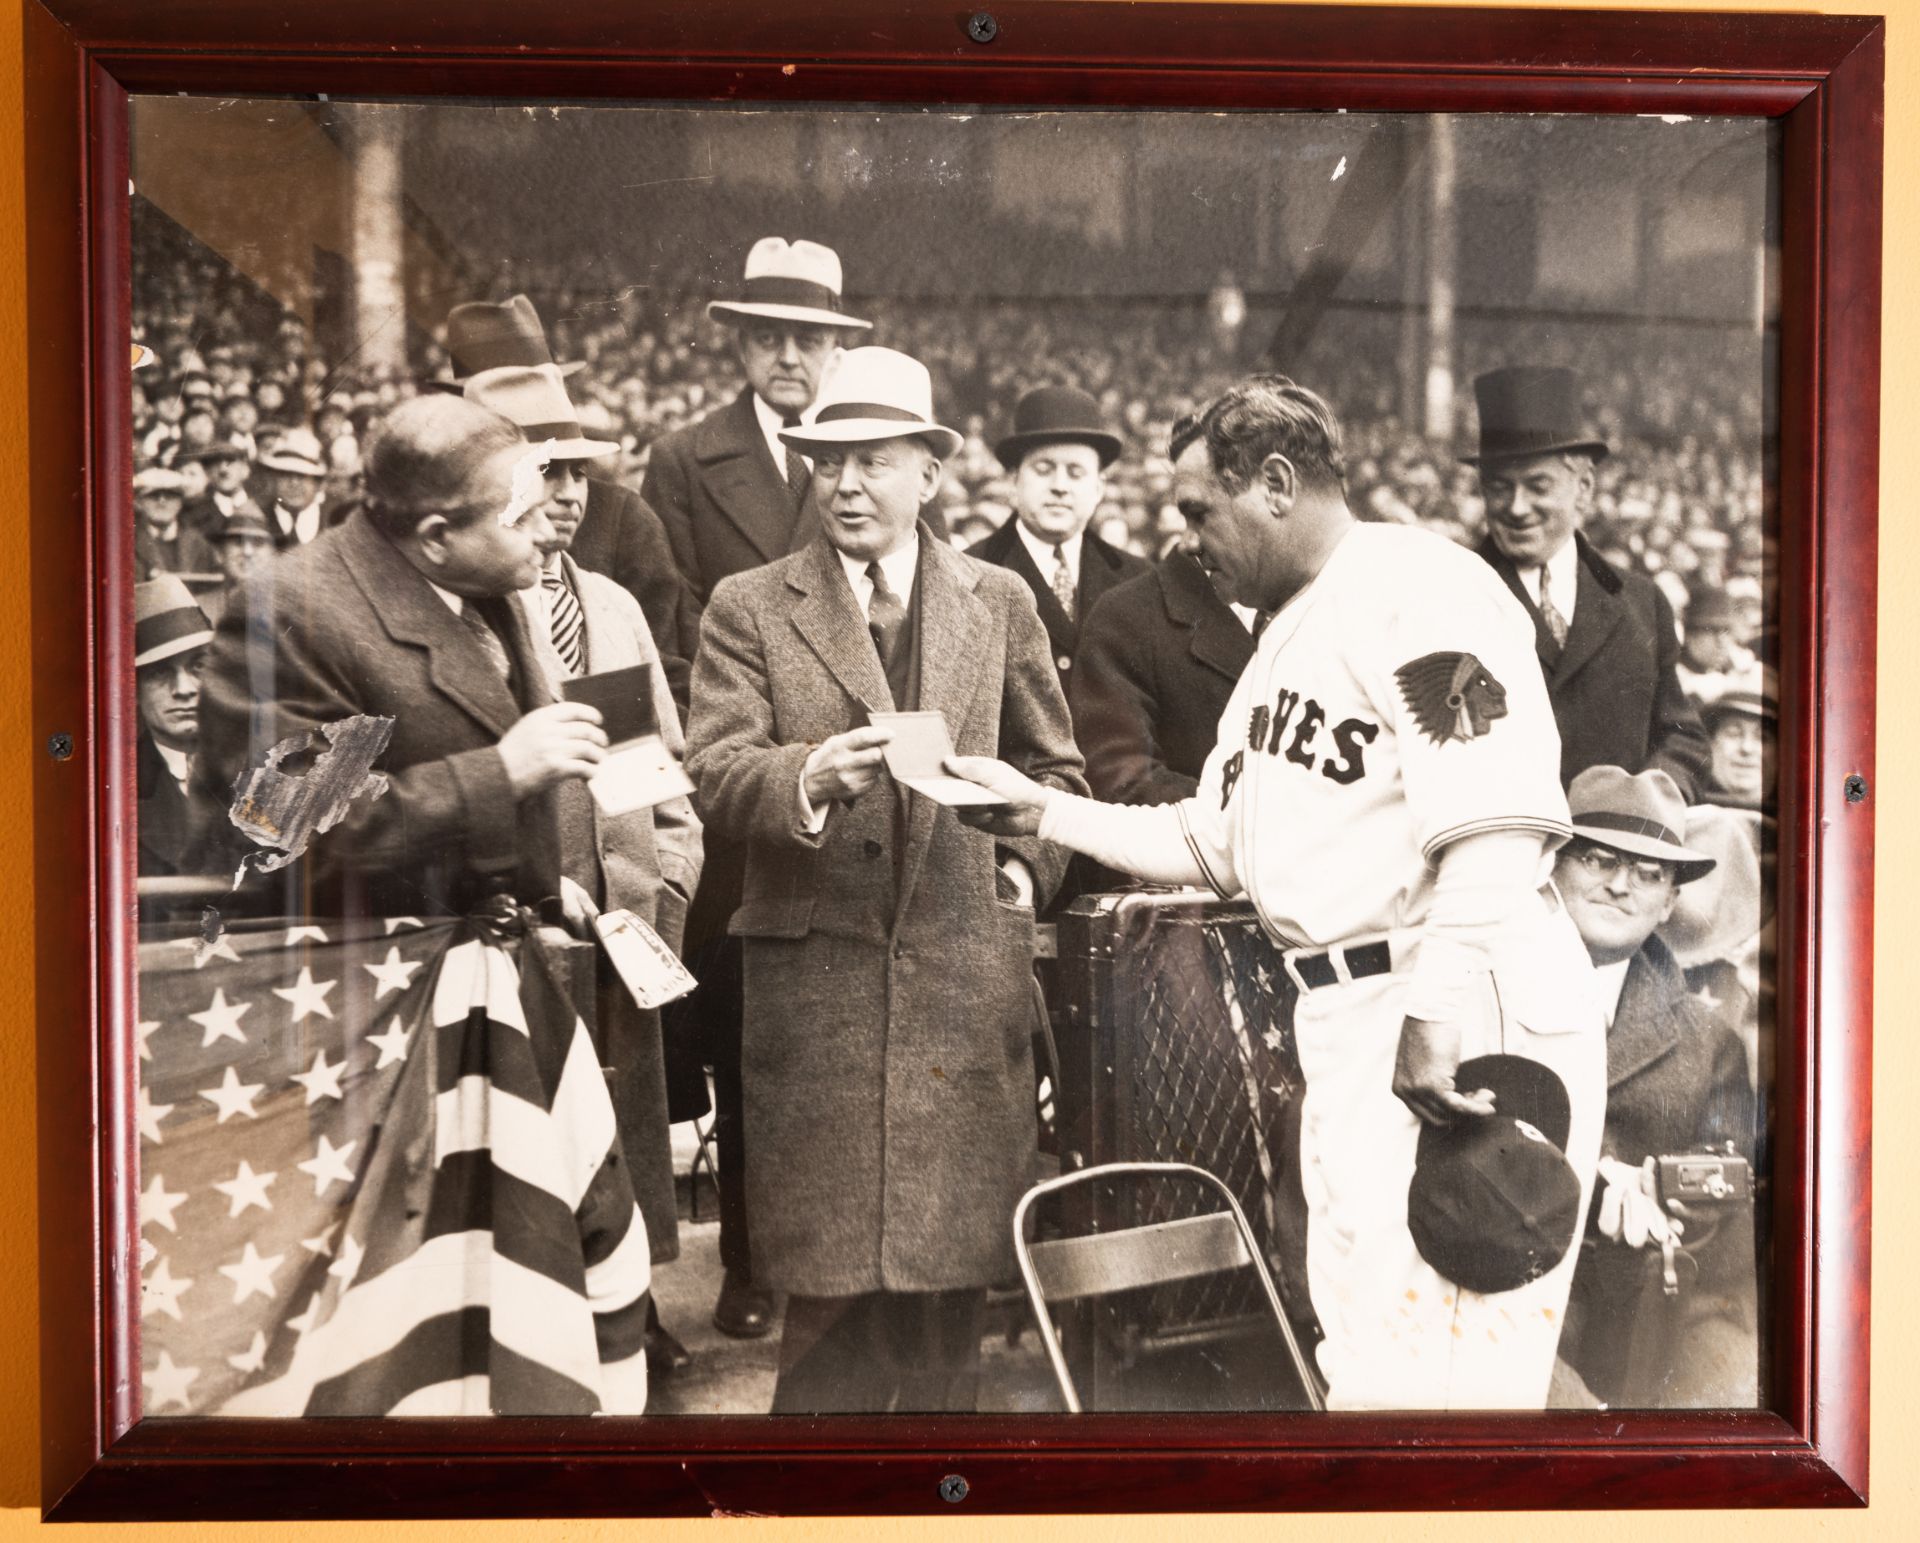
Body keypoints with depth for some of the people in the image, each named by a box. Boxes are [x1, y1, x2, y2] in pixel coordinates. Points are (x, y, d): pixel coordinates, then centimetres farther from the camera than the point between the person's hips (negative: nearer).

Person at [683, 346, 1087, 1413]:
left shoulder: (999, 603, 13)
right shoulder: (749, 609, 6)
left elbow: (1053, 767, 22)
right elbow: (717, 772, -6)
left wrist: (1027, 864, 7)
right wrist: (810, 778, -25)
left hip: (967, 974, 2)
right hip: (816, 973, -1)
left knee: (955, 1264, 6)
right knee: (830, 1273, 0)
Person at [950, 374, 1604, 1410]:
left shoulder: (1418, 584, -10)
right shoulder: (1285, 635, 21)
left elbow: (1497, 819, -22)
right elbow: (1207, 843, 24)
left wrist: (1437, 1014, -27)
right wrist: (1044, 811, 15)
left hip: (1464, 1019, -10)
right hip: (1343, 1023, 10)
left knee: (1428, 1369, -10)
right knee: (1359, 1356, 15)